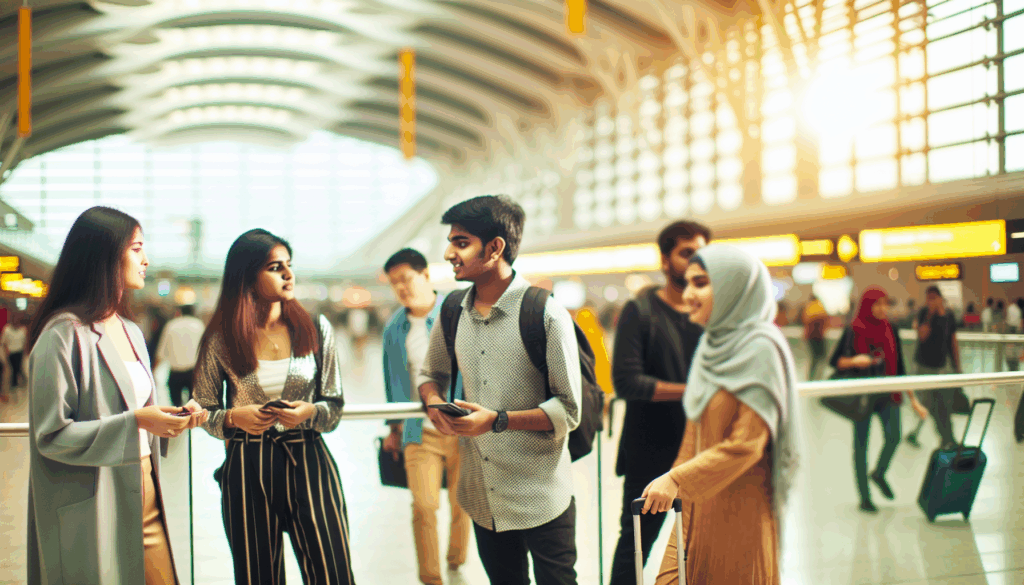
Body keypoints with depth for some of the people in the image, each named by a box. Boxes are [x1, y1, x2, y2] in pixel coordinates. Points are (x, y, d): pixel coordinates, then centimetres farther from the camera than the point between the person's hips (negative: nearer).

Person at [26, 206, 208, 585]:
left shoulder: (131, 332, 15)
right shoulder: (65, 335, -13)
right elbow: (51, 436, -16)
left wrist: (177, 415, 2)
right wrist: (134, 422, -22)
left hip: (143, 501, 8)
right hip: (94, 513, -8)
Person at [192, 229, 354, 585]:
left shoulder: (316, 330, 3)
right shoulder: (221, 340, 0)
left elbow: (335, 406, 7)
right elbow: (203, 412, 8)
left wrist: (310, 412, -14)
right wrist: (234, 417, -12)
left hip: (308, 464, 1)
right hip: (247, 471, 0)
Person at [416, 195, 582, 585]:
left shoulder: (546, 315, -13)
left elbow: (568, 411, -12)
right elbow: (430, 374, 21)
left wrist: (498, 420, -22)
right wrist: (434, 403, -2)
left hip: (541, 497, -5)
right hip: (483, 495, 5)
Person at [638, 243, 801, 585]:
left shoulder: (760, 349, -14)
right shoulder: (712, 345, 10)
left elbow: (746, 444, -20)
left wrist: (677, 480, -21)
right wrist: (677, 483, 12)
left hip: (740, 510, -7)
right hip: (698, 504, 7)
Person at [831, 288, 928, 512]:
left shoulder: (890, 330, 6)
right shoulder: (854, 330, -6)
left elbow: (898, 367, 11)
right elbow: (835, 361, -4)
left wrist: (913, 399, 10)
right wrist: (854, 361, -25)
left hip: (888, 393, 3)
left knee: (894, 437, -13)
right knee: (861, 443, 3)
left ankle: (879, 474, 18)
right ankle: (864, 497, 17)